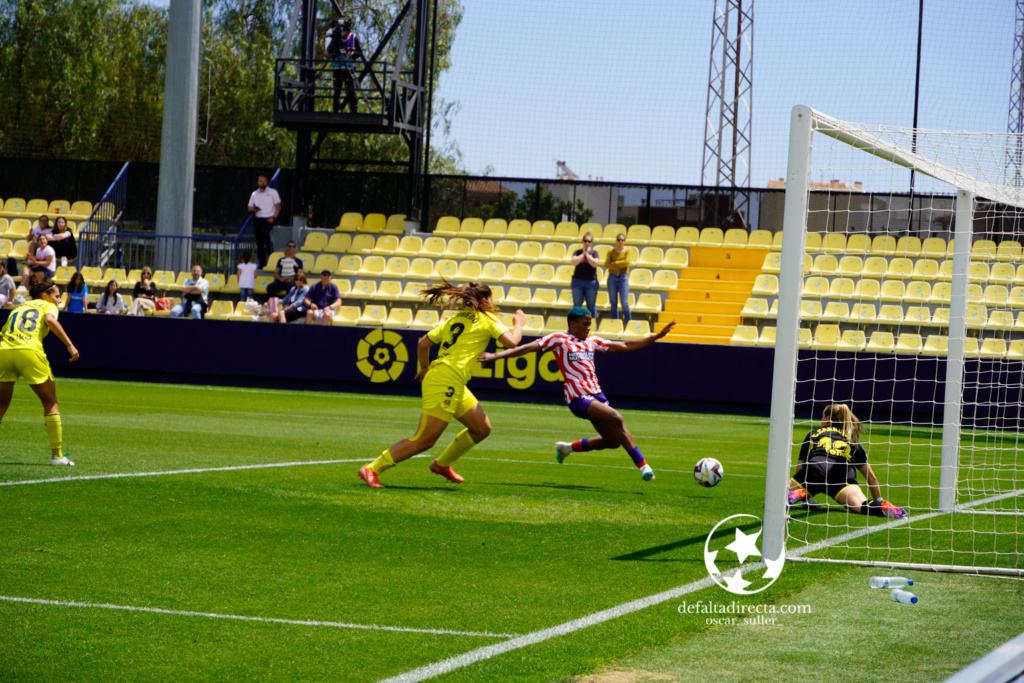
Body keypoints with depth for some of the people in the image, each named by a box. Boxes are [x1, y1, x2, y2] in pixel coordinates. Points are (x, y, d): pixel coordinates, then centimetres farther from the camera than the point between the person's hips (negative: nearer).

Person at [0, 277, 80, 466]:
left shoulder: (17, 309, 33)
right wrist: (69, 345, -8)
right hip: (29, 350, -4)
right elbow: (50, 320, -5)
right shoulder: (47, 306, 19)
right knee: (50, 402, 9)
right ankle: (57, 454, 7)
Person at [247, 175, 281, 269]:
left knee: (264, 232, -31)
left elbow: (278, 206, 1)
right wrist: (254, 209, -10)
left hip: (269, 218, -4)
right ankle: (262, 264, 8)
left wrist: (273, 217, -12)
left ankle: (269, 246, 1)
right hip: (258, 219, 4)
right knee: (259, 243, 2)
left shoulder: (272, 192, 2)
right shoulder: (254, 194, 12)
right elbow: (249, 208, 14)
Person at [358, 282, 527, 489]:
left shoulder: (456, 319, 19)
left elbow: (423, 343, 15)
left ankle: (442, 464, 26)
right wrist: (519, 324, 8)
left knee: (482, 428, 16)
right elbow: (512, 342, -12)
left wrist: (424, 368, 30)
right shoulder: (487, 320, 0)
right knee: (424, 440, -8)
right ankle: (371, 469, -7)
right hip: (446, 383, -10)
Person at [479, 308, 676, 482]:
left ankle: (568, 447, 28)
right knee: (616, 418, -26)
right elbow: (528, 348, -8)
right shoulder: (559, 339, -2)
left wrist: (657, 336, 13)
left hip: (597, 395, 8)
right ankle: (643, 466, -24)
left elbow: (625, 346, 18)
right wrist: (496, 356, -15)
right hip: (579, 398, -8)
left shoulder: (592, 342, 15)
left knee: (613, 441, 7)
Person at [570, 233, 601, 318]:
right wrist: (583, 254, -9)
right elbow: (574, 262, -11)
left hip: (591, 281, -1)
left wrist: (587, 254, -9)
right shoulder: (577, 252, 6)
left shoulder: (594, 253, 4)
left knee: (591, 305, 1)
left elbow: (595, 264, -13)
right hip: (578, 281, 1)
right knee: (577, 304, 2)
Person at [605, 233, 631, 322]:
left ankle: (629, 322, -1)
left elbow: (626, 262, -14)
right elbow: (606, 264, -8)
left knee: (624, 302, -8)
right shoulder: (611, 251, 4)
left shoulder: (627, 251, 1)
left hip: (623, 277, -2)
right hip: (612, 277, 2)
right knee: (613, 303, 6)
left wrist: (614, 263, -9)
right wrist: (620, 265, -12)